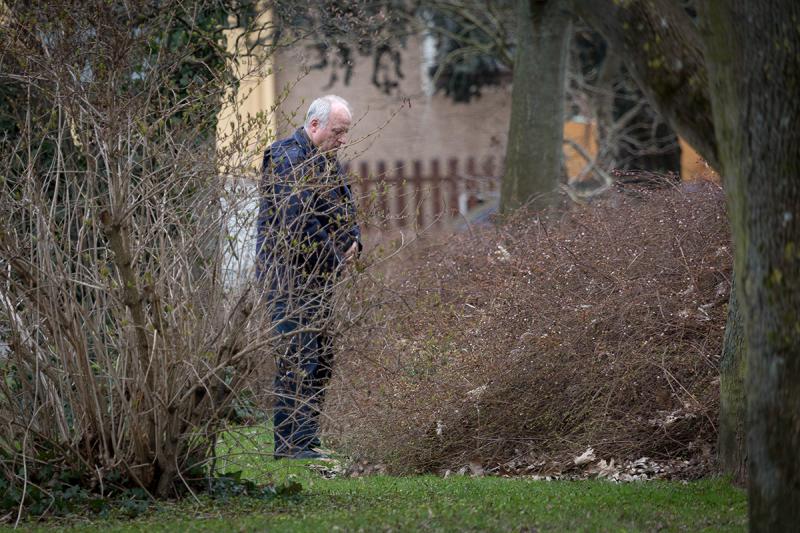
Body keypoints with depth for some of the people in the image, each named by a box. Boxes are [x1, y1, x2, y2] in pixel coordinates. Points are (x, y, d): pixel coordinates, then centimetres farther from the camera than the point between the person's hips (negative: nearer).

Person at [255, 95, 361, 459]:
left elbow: (346, 211, 25)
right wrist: (334, 255, -14)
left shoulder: (327, 161, 18)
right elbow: (295, 217, -21)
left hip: (319, 275, 10)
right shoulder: (286, 157, -12)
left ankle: (304, 440, 16)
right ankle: (291, 444, -11)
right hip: (290, 274, -10)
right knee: (298, 359, -12)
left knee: (320, 360, 11)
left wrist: (353, 242, 4)